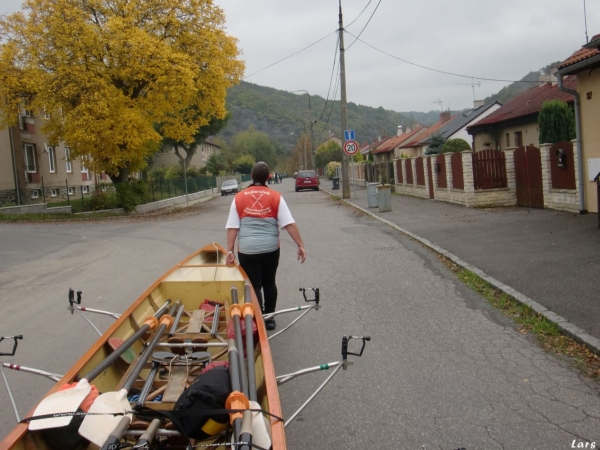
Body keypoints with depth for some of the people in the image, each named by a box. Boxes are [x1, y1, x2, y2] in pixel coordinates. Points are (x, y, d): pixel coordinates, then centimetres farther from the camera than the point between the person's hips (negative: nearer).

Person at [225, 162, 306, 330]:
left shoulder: (239, 197, -1)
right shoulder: (275, 197, -3)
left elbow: (232, 226, -5)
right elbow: (289, 223, -8)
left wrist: (230, 250, -2)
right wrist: (300, 245, -5)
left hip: (247, 250, -1)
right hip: (270, 248, 1)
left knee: (254, 286, 6)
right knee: (269, 283, 18)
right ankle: (269, 318, 25)